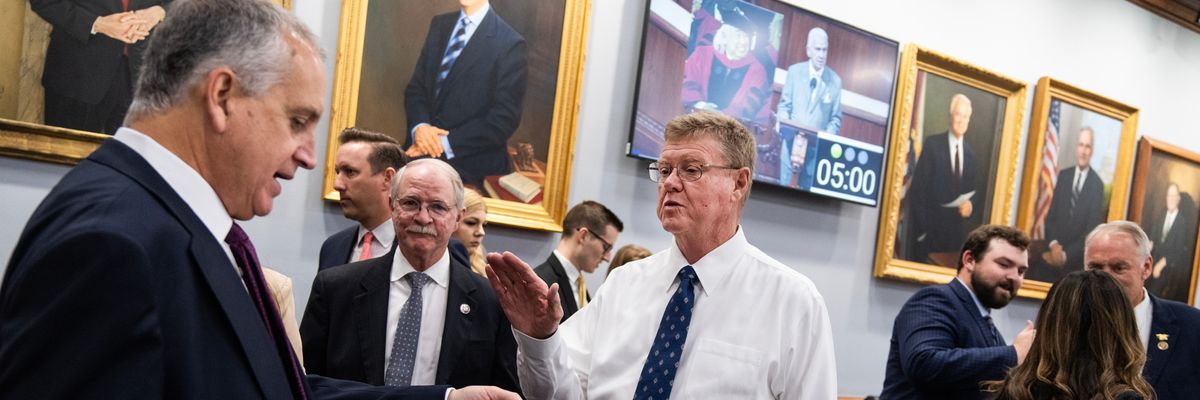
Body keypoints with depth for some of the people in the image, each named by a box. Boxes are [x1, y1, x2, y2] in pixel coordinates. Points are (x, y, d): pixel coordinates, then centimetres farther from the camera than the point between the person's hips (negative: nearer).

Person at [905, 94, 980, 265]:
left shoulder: (970, 153, 11)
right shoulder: (932, 144, -3)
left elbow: (975, 189, 18)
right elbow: (917, 188, -7)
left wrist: (970, 204, -7)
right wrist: (921, 226, -12)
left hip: (956, 229, 4)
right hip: (929, 226, -4)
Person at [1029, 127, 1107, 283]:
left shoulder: (1097, 184, -6)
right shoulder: (1063, 175, 7)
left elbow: (1092, 230, -7)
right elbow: (1051, 214, 8)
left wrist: (1066, 255, -13)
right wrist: (1053, 244, -8)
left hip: (1075, 257, -3)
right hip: (1055, 249, 3)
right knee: (1036, 268, -19)